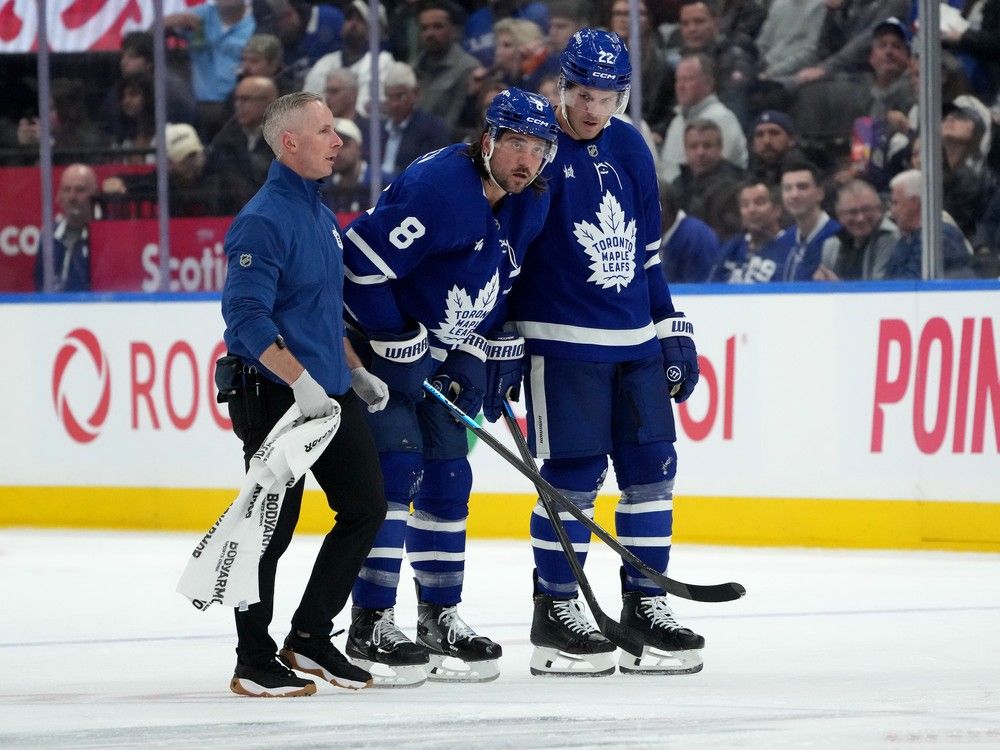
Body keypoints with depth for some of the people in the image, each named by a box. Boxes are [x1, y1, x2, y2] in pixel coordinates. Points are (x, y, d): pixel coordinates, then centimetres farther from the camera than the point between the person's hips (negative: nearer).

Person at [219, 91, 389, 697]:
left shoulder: (322, 214, 14)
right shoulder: (265, 220, -16)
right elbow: (247, 316, -23)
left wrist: (357, 371, 21)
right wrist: (301, 382, -28)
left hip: (331, 393, 9)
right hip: (274, 397, -9)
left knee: (367, 508, 10)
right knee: (272, 528, -3)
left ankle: (309, 639, 20)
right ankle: (255, 663, 8)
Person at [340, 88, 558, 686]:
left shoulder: (530, 206, 0)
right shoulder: (437, 186, -27)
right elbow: (362, 261, -27)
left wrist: (501, 344, 13)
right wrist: (398, 339, -22)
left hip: (456, 354, 8)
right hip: (386, 342, -8)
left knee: (448, 476, 9)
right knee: (395, 468, -13)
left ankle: (440, 618, 18)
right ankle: (371, 626, -10)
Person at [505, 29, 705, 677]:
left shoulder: (629, 149, 10)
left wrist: (673, 331, 16)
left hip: (635, 339, 6)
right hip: (562, 340, -6)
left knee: (652, 468, 5)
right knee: (574, 474, -6)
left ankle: (644, 605, 13)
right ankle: (555, 612, 5)